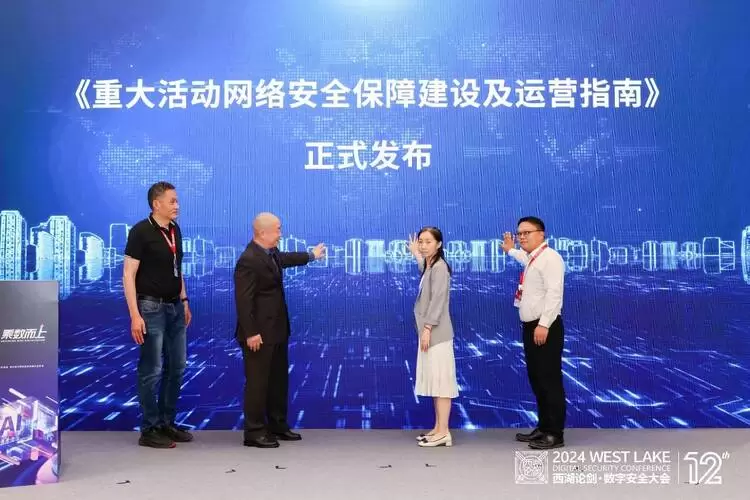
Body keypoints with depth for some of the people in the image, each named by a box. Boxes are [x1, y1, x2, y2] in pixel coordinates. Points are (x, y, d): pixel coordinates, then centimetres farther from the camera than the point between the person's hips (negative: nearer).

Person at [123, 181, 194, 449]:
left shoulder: (175, 229, 9)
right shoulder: (141, 232, -12)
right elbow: (129, 275, -14)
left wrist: (184, 301, 15)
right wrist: (135, 315, -19)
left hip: (175, 307, 7)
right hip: (152, 307, -7)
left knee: (176, 367, 12)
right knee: (152, 370, 0)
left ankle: (167, 423, 25)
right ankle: (149, 430, 11)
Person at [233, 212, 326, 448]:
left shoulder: (271, 253, 8)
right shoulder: (248, 260, -21)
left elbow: (285, 258, 32)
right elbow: (243, 300, -23)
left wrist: (311, 255, 47)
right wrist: (251, 333, -25)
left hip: (277, 330, 10)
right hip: (259, 334, -10)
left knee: (279, 380, 17)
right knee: (258, 382, -1)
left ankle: (277, 425, 28)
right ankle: (254, 432, 9)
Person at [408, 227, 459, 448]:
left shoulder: (439, 267, -13)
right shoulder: (429, 266, 17)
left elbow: (438, 301, -19)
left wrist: (427, 328, -23)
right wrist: (417, 255, 41)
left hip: (436, 332, -10)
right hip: (430, 331, 10)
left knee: (441, 380, -8)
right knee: (434, 380, 12)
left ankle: (444, 432, -6)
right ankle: (438, 428, 18)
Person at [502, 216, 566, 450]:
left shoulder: (550, 257, -13)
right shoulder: (532, 259, 16)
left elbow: (554, 293, -23)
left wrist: (544, 325, -27)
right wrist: (511, 250, 60)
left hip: (545, 328, -10)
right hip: (531, 326, 10)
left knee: (550, 381, -5)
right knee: (536, 380, 14)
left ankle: (555, 434, 1)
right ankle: (544, 428, 24)